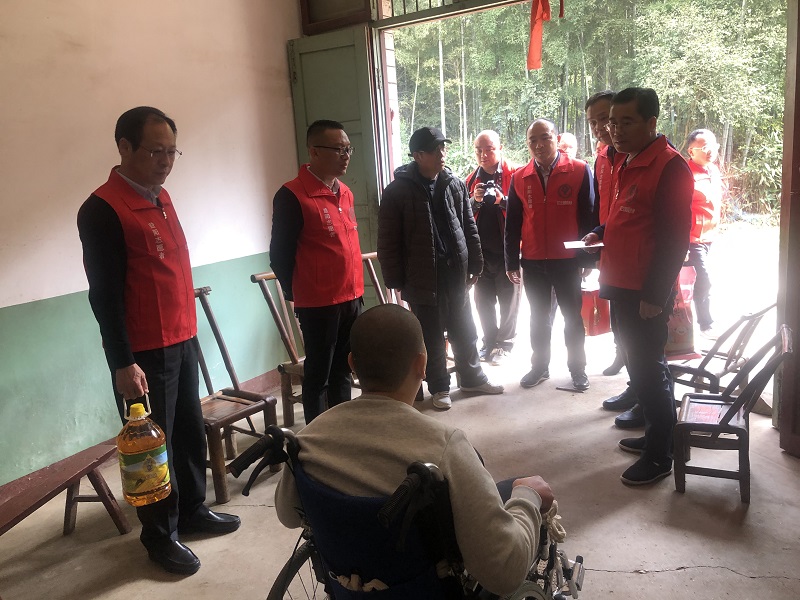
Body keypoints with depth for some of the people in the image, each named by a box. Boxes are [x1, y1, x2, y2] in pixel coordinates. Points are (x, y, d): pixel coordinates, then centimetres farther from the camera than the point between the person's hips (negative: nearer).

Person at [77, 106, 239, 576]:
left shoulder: (161, 196, 10)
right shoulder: (103, 210, -15)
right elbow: (104, 294, -18)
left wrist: (187, 331, 17)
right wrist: (123, 363, -19)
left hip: (182, 341, 8)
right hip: (143, 352, -8)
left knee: (191, 431, 18)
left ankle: (192, 510, 36)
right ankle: (160, 535, 23)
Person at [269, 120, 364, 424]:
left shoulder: (345, 193, 10)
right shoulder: (292, 196, -13)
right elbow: (280, 255, -9)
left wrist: (356, 290, 15)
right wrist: (297, 295, 0)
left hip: (351, 299, 7)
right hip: (318, 304, -7)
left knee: (343, 372, 17)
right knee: (318, 375, 7)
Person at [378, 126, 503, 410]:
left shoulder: (455, 185, 6)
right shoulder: (397, 191, -8)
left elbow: (469, 227, 10)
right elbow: (387, 241, -8)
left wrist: (474, 264, 7)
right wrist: (396, 281, -9)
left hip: (455, 274, 4)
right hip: (422, 278, -4)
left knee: (464, 330, 16)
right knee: (431, 336, 7)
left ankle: (472, 377, 34)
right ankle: (439, 387, 23)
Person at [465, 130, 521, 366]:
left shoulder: (514, 175, -5)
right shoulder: (472, 180, 10)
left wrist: (502, 200, -25)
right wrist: (475, 200, -12)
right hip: (481, 250, 5)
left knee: (508, 300, 6)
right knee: (483, 300, 12)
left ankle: (504, 344, 19)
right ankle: (490, 342, 26)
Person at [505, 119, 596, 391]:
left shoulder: (579, 171, -6)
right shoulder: (519, 178, 3)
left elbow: (589, 217, -5)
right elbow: (512, 224, 7)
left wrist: (587, 257, -8)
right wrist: (512, 262, 5)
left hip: (568, 261, -3)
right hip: (533, 263, 3)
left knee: (573, 318, 10)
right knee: (538, 318, 14)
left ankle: (577, 368, 24)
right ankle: (539, 366, 28)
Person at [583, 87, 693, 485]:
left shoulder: (669, 166, -15)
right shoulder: (625, 162, 13)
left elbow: (674, 238, -19)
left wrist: (654, 295, -20)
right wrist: (601, 233, 8)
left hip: (647, 292, -9)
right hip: (621, 285, 9)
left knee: (648, 369, 0)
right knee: (637, 363, 18)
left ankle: (659, 455, 15)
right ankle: (654, 434, 35)